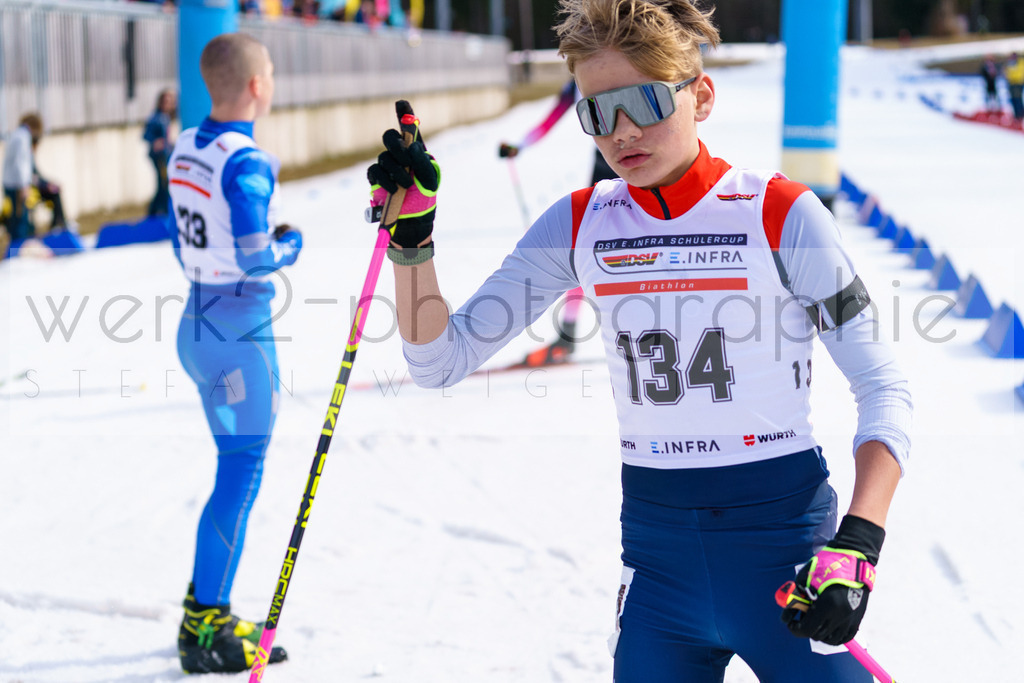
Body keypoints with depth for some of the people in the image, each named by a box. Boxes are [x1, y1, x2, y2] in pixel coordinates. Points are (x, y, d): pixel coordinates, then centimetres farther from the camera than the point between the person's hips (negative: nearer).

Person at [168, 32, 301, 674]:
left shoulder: (185, 151, 8)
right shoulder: (247, 164, -19)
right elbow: (254, 257, -22)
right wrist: (291, 246, -3)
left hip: (197, 324, 9)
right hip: (242, 332, -9)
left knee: (237, 470, 17)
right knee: (241, 475, -2)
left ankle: (207, 610, 22)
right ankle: (206, 629, 1)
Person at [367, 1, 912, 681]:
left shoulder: (779, 214, -8)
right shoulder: (580, 225, 4)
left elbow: (883, 388, -8)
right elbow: (441, 359, 6)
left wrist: (855, 549, -21)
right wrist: (411, 235, -9)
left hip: (781, 533, -3)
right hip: (656, 542, 4)